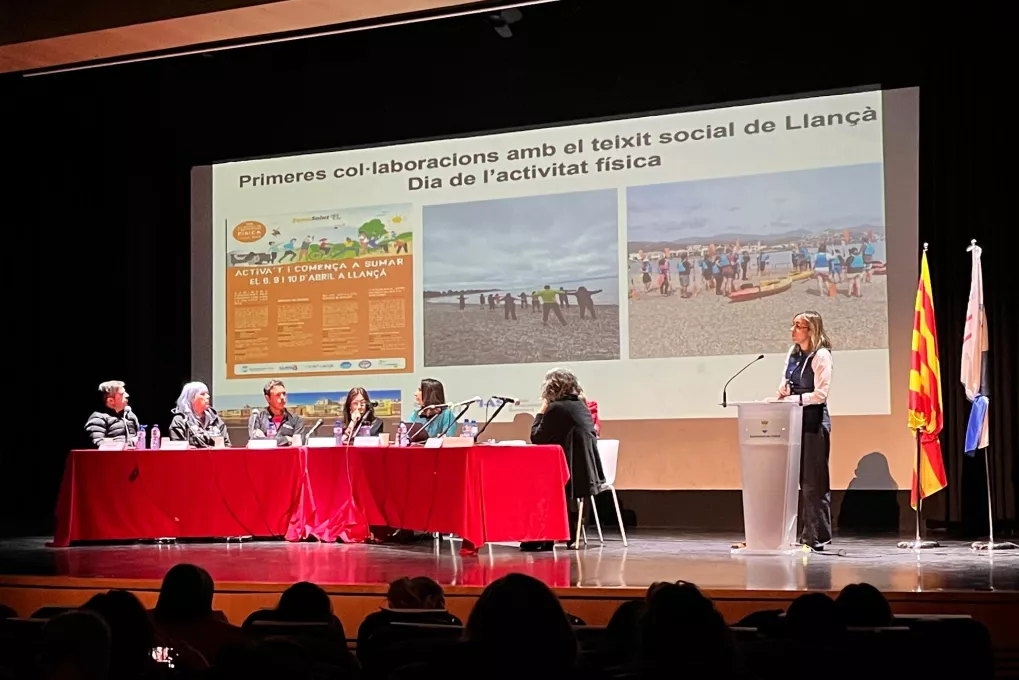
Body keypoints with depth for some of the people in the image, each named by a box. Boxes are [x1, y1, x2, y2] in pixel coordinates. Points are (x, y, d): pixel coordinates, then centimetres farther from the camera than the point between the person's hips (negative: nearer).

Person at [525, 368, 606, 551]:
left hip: (573, 473, -8)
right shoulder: (581, 406, 11)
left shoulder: (556, 408, -14)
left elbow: (536, 437, -6)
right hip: (587, 470, 8)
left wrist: (542, 410, 2)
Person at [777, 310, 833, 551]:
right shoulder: (793, 353, 13)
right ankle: (800, 533, 11)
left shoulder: (821, 356, -9)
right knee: (794, 479, 6)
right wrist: (783, 390, 0)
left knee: (813, 481, -5)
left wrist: (794, 399, -18)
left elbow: (820, 394, -13)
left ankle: (817, 536, 0)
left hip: (814, 420, -7)